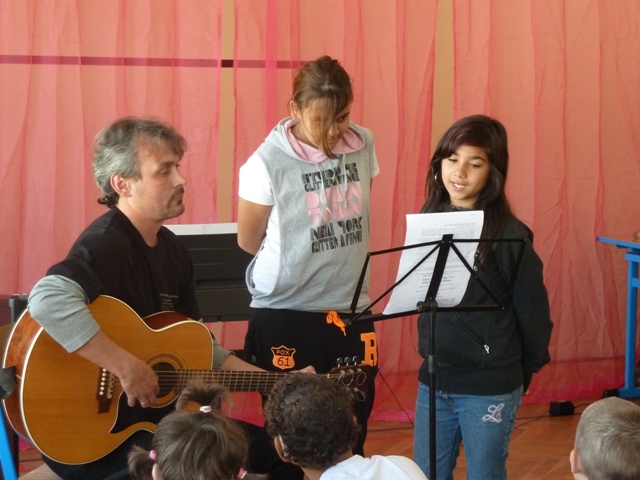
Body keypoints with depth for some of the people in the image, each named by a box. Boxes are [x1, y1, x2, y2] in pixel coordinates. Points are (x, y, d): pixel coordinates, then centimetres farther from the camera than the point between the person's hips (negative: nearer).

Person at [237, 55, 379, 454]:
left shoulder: (364, 145, -1)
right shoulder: (268, 163, -15)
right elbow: (249, 241, -2)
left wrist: (338, 266, 12)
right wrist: (295, 270, 7)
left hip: (351, 309, 4)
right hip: (285, 315, -4)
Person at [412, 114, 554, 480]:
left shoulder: (508, 234, -15)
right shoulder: (429, 221, 2)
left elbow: (532, 310, -9)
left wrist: (522, 372, 2)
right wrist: (437, 347, 10)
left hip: (489, 387, -5)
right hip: (433, 378, 5)